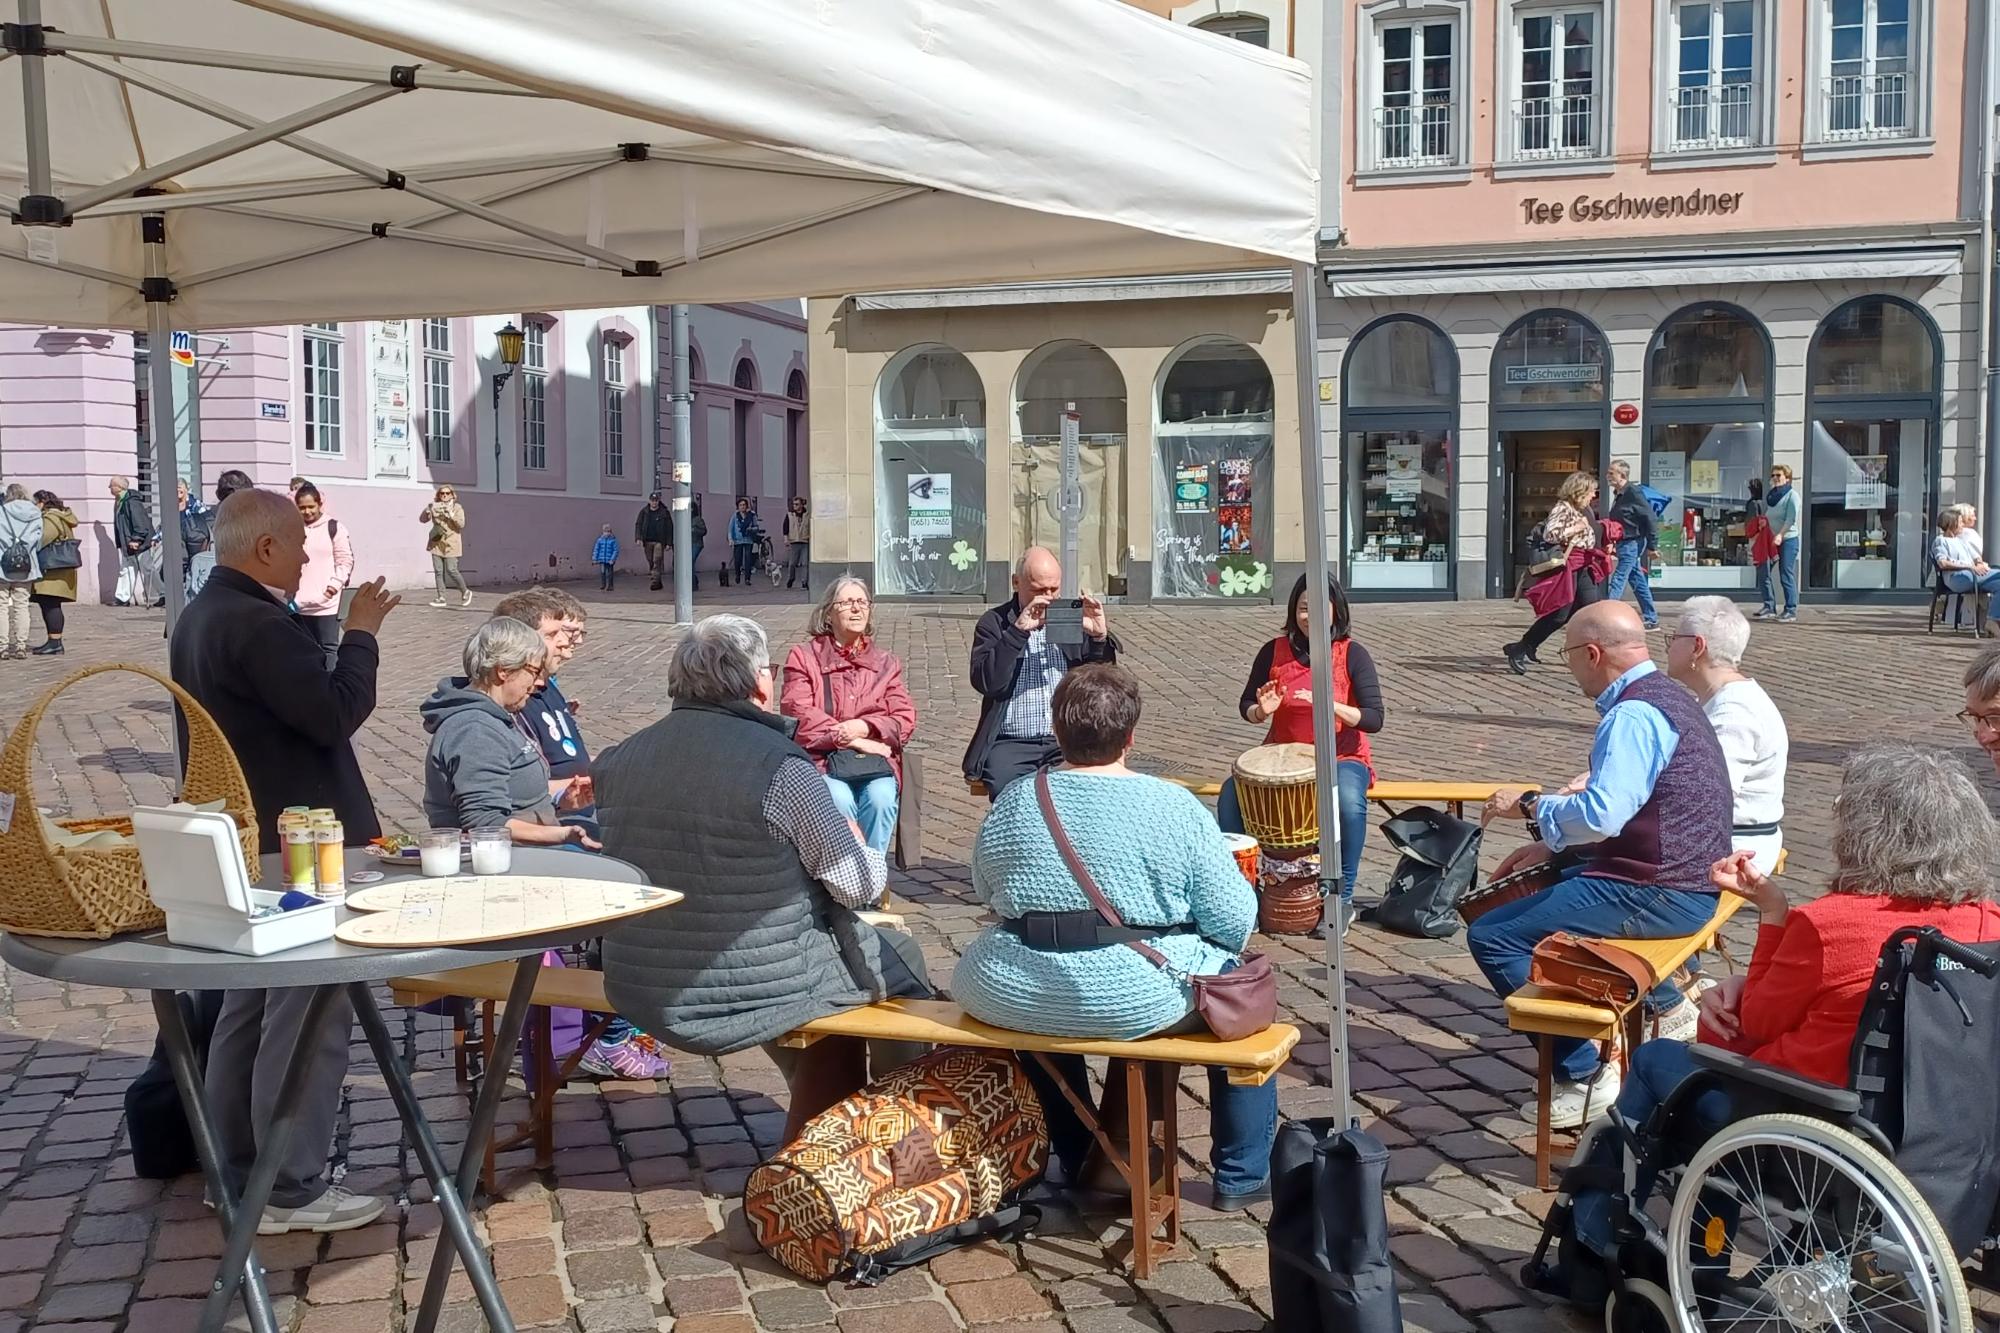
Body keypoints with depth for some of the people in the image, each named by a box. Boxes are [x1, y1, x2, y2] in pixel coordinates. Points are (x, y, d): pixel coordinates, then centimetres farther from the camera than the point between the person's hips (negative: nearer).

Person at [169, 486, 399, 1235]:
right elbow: (336, 714, -24)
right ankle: (290, 1192, 0)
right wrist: (361, 634, -14)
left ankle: (236, 1171, 26)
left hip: (242, 845, 11)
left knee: (249, 1009, 17)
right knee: (307, 1019, -5)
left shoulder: (201, 618, 13)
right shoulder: (258, 625, -21)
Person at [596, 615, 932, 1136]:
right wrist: (854, 843, 10)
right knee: (900, 956, 19)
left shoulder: (617, 762, -4)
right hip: (754, 996, -6)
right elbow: (858, 885, -13)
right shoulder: (782, 768, -21)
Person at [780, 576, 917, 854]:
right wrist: (854, 742, -13)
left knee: (881, 799, -30)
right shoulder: (803, 656, 9)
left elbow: (905, 720, 8)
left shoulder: (886, 662, 18)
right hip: (821, 758, -2)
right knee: (839, 801, -33)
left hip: (875, 758, 2)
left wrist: (863, 728, -12)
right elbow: (799, 715, -5)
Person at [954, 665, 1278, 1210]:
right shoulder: (1175, 808, -10)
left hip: (1016, 1001, 3)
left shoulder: (1012, 803, -2)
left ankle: (1075, 1162, 47)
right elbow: (1235, 921, -8)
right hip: (1136, 1003, -3)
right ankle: (1241, 1176, 31)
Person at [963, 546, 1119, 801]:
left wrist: (1100, 637, -8)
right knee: (1008, 791, -32)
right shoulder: (993, 624, 7)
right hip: (1012, 744, -2)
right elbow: (986, 682, -9)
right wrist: (1018, 631, -16)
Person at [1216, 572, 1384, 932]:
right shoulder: (1275, 652, 2)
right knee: (1232, 793, -25)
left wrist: (1330, 706, -30)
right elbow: (1245, 707, 7)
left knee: (1348, 803, -36)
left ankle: (1343, 899, -17)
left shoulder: (1353, 655, -5)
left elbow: (1374, 719, -12)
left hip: (1341, 758, -2)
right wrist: (1261, 711, -17)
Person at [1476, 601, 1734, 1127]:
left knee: (1490, 936, -12)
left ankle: (1584, 1075, -6)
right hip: (1690, 881, 11)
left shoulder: (1632, 715, -20)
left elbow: (1600, 814, -31)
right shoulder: (1665, 696, 13)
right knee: (1550, 888, 33)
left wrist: (1530, 805, -14)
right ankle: (1666, 1007, 31)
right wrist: (1550, 844, 14)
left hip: (1657, 895, -11)